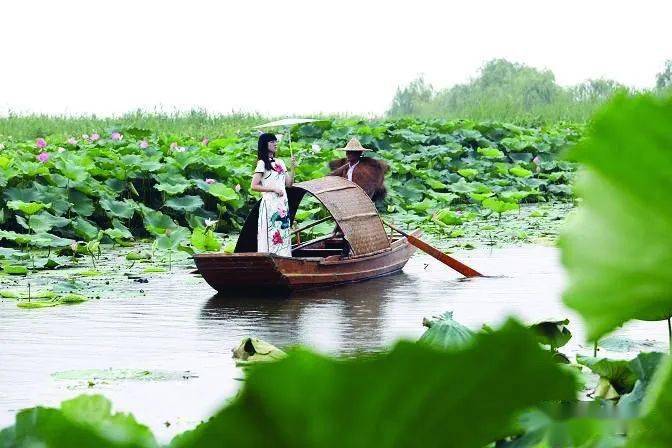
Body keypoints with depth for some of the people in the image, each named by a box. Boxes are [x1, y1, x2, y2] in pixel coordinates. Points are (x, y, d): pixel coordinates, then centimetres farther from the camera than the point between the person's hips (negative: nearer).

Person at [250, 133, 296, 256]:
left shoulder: (280, 162, 16)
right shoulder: (262, 163, -3)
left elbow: (289, 183, 15)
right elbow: (254, 186, -9)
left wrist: (293, 168, 4)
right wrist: (273, 189, -13)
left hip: (283, 204, 7)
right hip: (270, 203, -7)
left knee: (283, 235, 4)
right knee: (272, 235, -9)